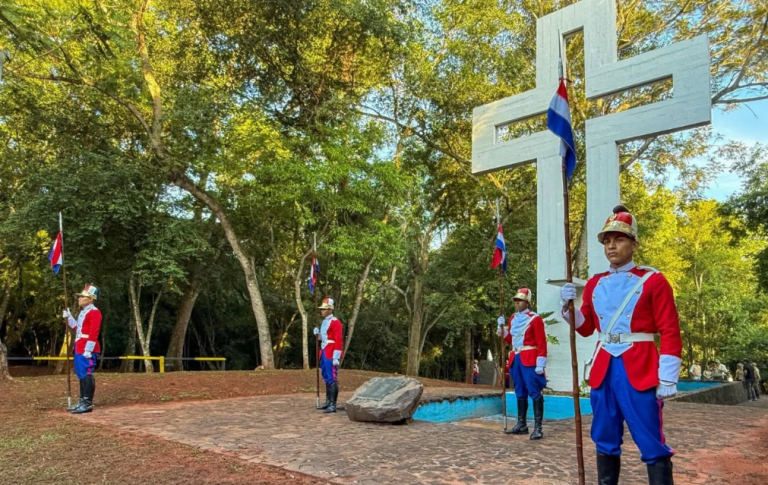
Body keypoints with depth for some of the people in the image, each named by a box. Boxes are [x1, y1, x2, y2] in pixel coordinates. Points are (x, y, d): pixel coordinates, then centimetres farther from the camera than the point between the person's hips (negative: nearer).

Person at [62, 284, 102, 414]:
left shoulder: (94, 312, -12)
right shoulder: (83, 312, 19)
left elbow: (93, 333, -19)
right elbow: (77, 327, 29)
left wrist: (88, 349, -23)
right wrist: (68, 317, 20)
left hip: (87, 350, -10)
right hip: (79, 349, 10)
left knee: (87, 375, -8)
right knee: (81, 375, 14)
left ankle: (88, 403, -5)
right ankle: (83, 401, 21)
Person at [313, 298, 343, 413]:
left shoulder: (335, 322, -12)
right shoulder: (324, 322, 15)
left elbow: (338, 340, -18)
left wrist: (336, 357, -21)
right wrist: (318, 334, 5)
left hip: (331, 355, -9)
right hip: (324, 354, 9)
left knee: (332, 379, -7)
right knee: (326, 379, 15)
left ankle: (333, 405, -6)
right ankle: (328, 402, 24)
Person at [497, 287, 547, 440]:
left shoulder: (535, 319, -7)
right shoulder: (513, 319, 13)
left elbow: (541, 343, -11)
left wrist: (540, 363, -17)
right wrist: (502, 327, 5)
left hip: (530, 360, -7)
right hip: (516, 359, 7)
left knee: (535, 393, -6)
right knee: (520, 393, 13)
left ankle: (538, 427, -4)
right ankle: (522, 424, 21)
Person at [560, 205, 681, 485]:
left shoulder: (653, 281, -2)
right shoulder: (595, 284, 11)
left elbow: (671, 333, -6)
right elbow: (585, 328, 18)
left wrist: (667, 379, -12)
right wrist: (568, 306, -1)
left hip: (639, 371, -5)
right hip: (603, 370, 5)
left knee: (652, 444, 0)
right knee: (605, 441, 13)